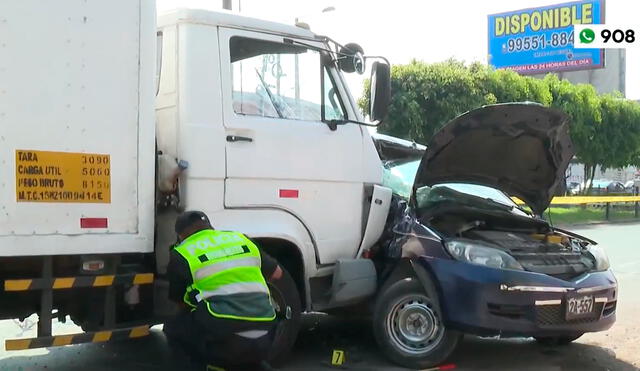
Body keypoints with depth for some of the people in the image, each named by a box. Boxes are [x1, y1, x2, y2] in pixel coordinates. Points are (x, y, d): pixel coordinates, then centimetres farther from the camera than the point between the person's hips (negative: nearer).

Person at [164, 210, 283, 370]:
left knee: (174, 328, 21)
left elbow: (182, 303, 19)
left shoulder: (181, 254, 8)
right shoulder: (240, 239, 19)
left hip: (224, 340, -5)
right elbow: (276, 273, 29)